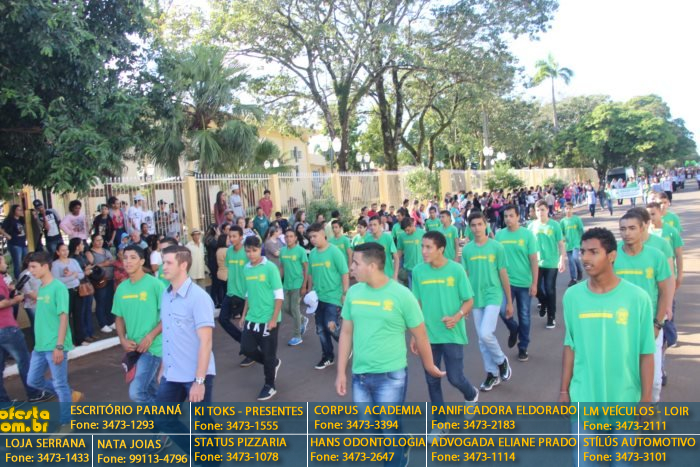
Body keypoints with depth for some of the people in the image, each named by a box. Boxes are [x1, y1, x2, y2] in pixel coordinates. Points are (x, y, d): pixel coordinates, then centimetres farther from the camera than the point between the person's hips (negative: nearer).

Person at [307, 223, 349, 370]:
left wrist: (345, 294, -12)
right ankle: (328, 357, 27)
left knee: (331, 326, -10)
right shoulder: (312, 253, 3)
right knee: (321, 329, 10)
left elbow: (344, 274, -10)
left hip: (333, 296, -6)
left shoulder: (334, 251, -12)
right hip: (318, 297, 6)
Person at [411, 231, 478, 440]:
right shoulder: (418, 271, -4)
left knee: (455, 377, 0)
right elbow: (417, 304, 4)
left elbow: (469, 300, -5)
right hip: (428, 335, 3)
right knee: (432, 380, 9)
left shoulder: (456, 270, -12)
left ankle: (471, 396, 37)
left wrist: (457, 317, -24)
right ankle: (440, 423, 27)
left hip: (452, 335, -3)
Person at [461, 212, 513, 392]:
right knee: (481, 339, 9)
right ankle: (493, 373, 24)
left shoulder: (496, 247, -6)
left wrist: (509, 302, 1)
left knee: (486, 334, -16)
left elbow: (503, 275, -2)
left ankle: (501, 361, 12)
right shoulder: (467, 249, 2)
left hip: (493, 297, -4)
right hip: (476, 299, 4)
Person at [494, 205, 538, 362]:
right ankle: (513, 329, 18)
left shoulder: (527, 234, -6)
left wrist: (534, 283, -8)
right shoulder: (499, 234, 0)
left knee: (524, 316, 8)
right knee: (502, 310, -15)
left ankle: (523, 347, 25)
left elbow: (534, 260, -5)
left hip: (524, 283, -1)